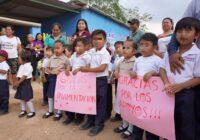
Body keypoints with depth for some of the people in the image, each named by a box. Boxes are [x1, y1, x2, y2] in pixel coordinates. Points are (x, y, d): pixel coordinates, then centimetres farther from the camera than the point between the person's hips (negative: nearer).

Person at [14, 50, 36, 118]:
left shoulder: (28, 66, -20)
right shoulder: (21, 66, 11)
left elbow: (24, 76, -21)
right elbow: (18, 75, 12)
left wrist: (17, 83, -16)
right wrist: (16, 82, 2)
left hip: (26, 83, -10)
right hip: (21, 84, 10)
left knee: (27, 99, -2)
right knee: (22, 98, 16)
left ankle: (32, 111, 11)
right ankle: (23, 110, 30)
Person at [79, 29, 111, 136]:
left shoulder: (105, 53, -15)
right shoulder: (93, 52, 10)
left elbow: (102, 68, -24)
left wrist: (87, 69, -24)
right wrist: (86, 69, 2)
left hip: (101, 80, -8)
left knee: (100, 103, 4)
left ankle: (99, 124, 18)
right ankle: (90, 121, 32)